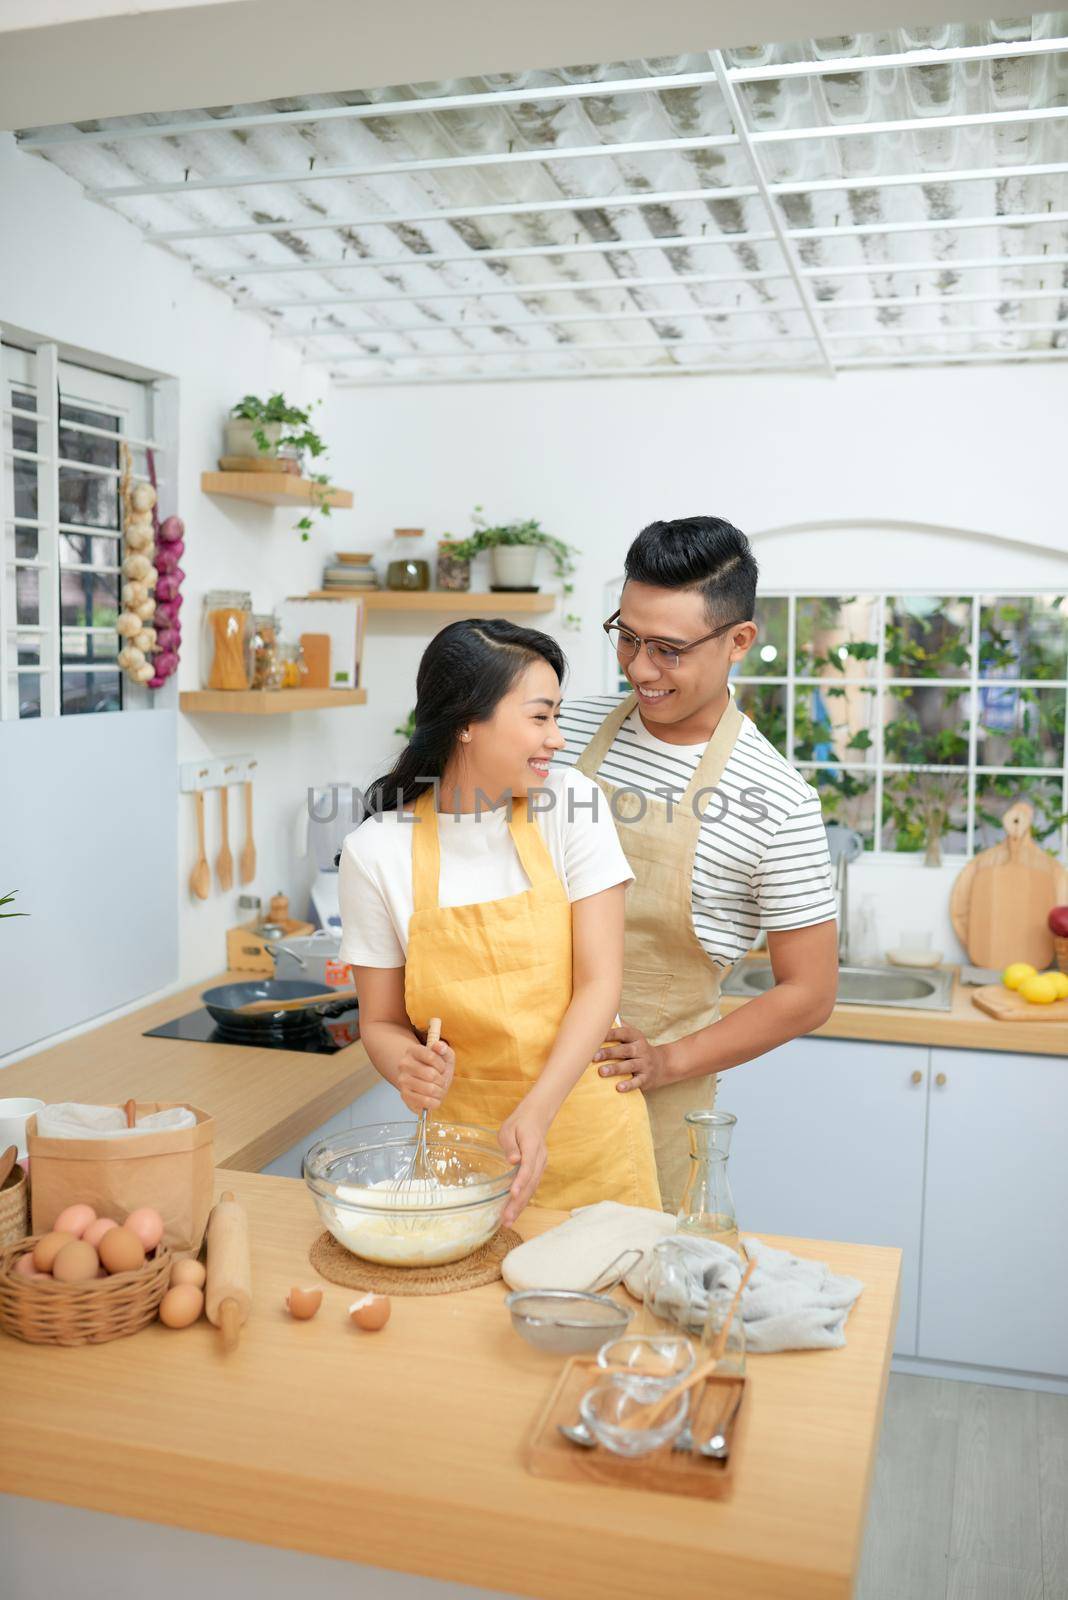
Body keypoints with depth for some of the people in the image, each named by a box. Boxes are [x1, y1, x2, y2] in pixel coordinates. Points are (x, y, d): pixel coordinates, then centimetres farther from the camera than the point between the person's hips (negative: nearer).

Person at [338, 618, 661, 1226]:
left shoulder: (569, 804, -8)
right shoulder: (377, 851, -9)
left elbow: (600, 983, -12)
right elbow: (381, 1022, 0)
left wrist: (537, 1111, -24)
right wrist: (407, 1065, -23)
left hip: (588, 1136, 1)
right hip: (461, 1147, 0)